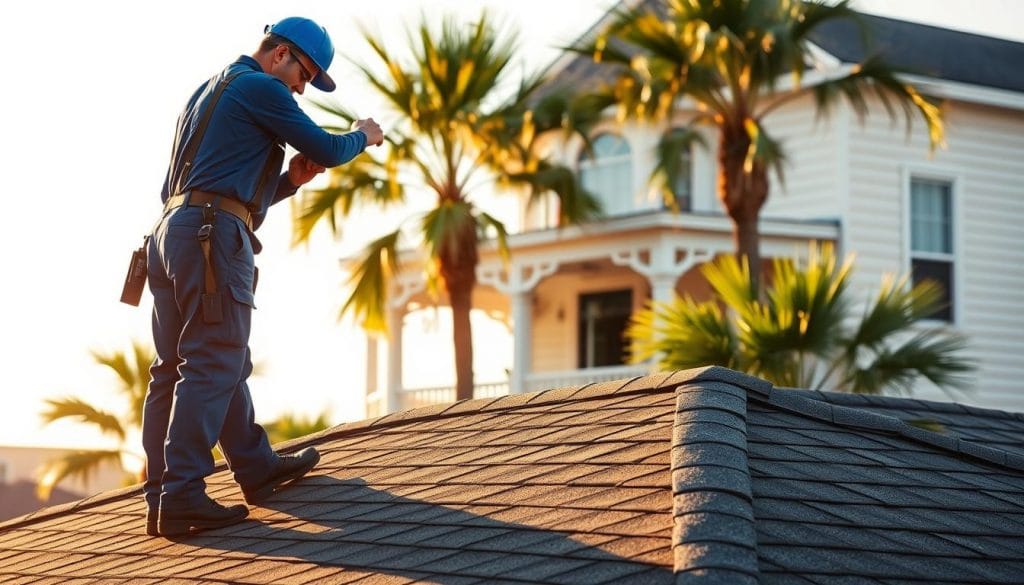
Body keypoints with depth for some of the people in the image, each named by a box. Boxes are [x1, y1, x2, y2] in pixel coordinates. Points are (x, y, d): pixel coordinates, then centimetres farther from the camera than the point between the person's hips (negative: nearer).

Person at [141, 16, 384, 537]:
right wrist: (362, 136, 18)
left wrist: (291, 180, 20)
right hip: (214, 236, -10)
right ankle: (181, 498, -15)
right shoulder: (260, 87, -1)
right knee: (212, 367, -11)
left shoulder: (208, 93, 27)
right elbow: (326, 150, -2)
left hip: (172, 230, 10)